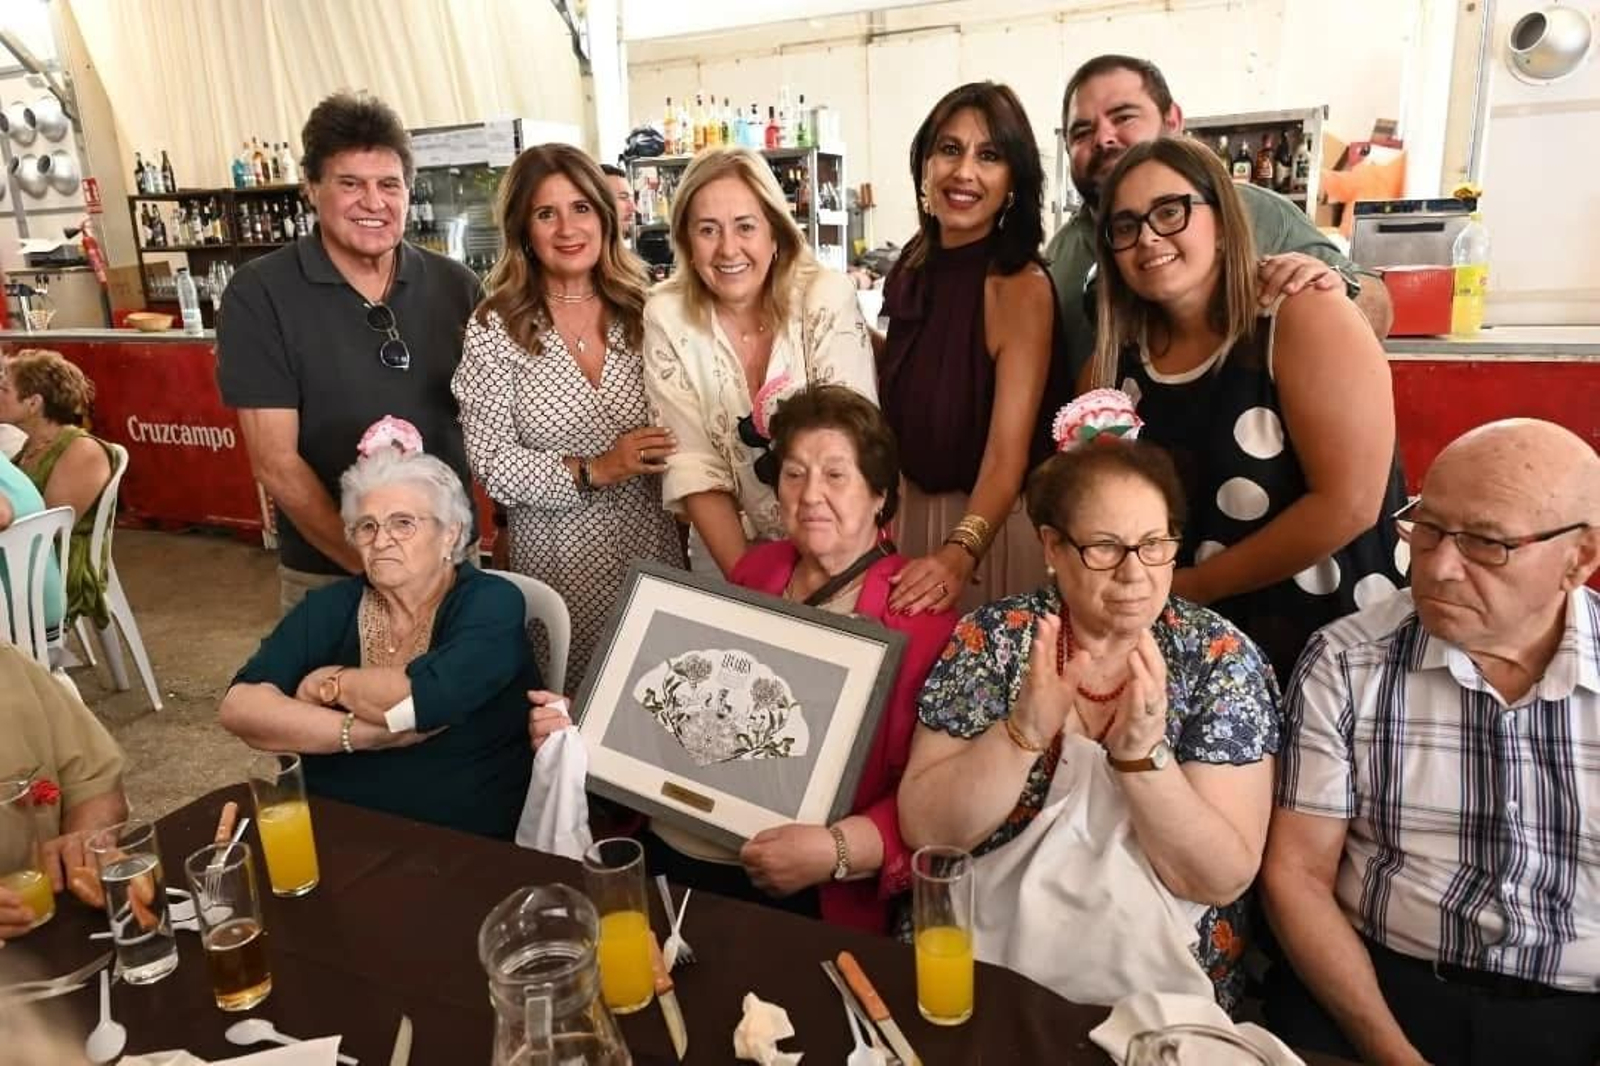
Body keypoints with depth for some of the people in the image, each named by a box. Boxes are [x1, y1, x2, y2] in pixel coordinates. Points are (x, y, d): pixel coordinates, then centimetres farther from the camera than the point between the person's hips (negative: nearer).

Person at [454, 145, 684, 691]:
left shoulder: (643, 312, 2)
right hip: (557, 562, -2)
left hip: (652, 547, 3)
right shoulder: (495, 329, -5)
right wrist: (593, 471, -16)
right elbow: (492, 466, -8)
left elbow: (677, 432, 9)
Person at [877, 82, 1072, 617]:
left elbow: (1008, 454, -29)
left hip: (995, 519, -6)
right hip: (914, 506, 6)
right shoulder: (913, 266, -1)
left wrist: (959, 553, -44)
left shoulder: (1023, 287, -21)